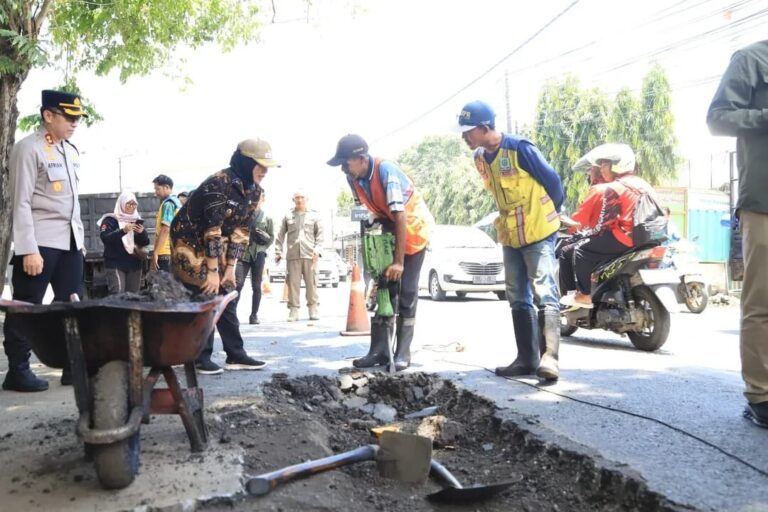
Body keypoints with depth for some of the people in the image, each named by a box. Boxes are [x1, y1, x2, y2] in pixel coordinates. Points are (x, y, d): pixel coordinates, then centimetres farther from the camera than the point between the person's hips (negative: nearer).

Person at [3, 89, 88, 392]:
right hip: (40, 242, -7)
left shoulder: (71, 151, 15)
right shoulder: (28, 149, -7)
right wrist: (29, 249, -18)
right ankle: (18, 371, 10)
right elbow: (21, 203, -13)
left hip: (70, 242, 7)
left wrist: (80, 238, 16)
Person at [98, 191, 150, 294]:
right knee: (117, 295, -16)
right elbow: (105, 238, -15)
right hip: (115, 263, -4)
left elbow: (145, 242, 10)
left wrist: (142, 232, -11)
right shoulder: (110, 220, 0)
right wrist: (123, 230, -27)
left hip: (134, 263, 5)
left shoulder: (137, 220, 14)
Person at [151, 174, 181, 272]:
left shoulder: (168, 204, -11)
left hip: (166, 253, -9)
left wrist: (155, 252, -20)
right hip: (174, 252, 9)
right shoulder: (176, 202, 18)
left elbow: (165, 230, -20)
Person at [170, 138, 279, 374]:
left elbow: (240, 229, 0)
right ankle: (201, 358, 5)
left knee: (228, 300, 6)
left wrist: (230, 267, -4)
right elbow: (212, 229, -27)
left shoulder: (254, 190, -3)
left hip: (215, 246, 8)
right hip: (191, 241, -8)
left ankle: (236, 355, 13)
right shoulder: (219, 184, -27)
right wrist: (212, 271, -25)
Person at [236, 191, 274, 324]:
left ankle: (254, 314, 13)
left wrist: (263, 235, -7)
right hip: (243, 254, 0)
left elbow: (271, 238, 10)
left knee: (256, 286, 5)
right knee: (238, 283, -10)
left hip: (258, 255, 1)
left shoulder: (267, 218, 6)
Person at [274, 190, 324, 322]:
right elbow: (280, 235, 10)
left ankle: (313, 309, 8)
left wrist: (318, 249, -6)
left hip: (310, 255, 0)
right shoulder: (288, 216, 11)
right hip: (292, 255, 1)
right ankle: (293, 310, 3)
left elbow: (320, 235, 7)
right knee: (293, 283, -1)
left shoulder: (314, 215, 10)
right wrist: (278, 252, 4)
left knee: (311, 283, 0)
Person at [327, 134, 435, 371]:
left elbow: (400, 217, -34)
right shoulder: (353, 178, -11)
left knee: (407, 293, -5)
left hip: (413, 228, -6)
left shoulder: (386, 171, -32)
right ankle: (379, 350, 3)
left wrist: (399, 261, -34)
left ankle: (403, 352, 1)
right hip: (389, 230, 6)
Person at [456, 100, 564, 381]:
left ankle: (549, 357, -13)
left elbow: (553, 181, -9)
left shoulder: (520, 148, -18)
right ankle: (527, 358, 15)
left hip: (538, 234, -8)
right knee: (518, 300, 9)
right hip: (510, 236, 8)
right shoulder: (480, 157, 5)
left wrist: (547, 215, 4)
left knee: (544, 295, -11)